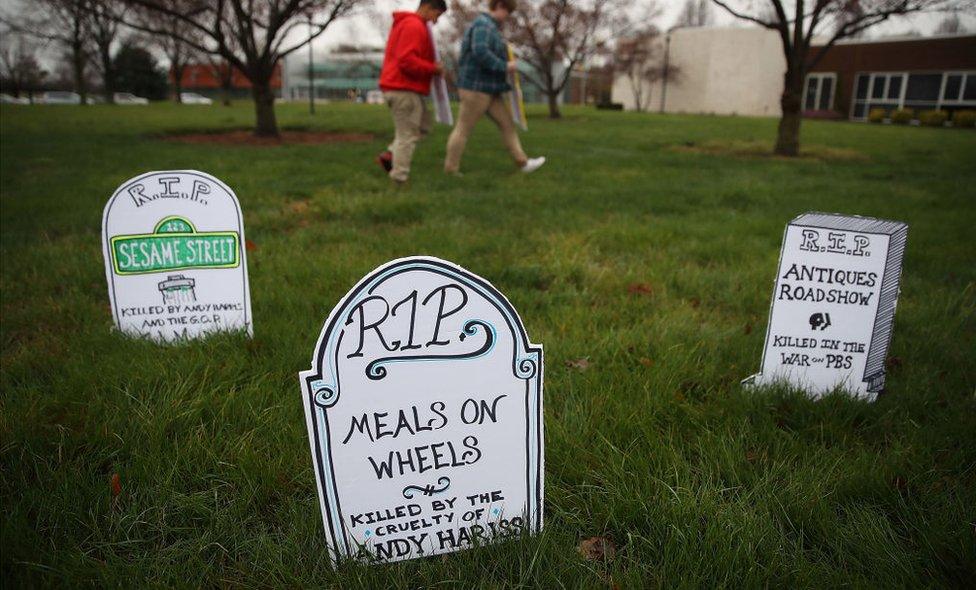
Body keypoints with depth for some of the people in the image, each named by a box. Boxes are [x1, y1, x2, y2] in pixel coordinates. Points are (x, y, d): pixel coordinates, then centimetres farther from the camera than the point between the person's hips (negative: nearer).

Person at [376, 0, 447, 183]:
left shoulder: (405, 23, 20)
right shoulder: (414, 26, -14)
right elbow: (407, 61, -23)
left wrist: (430, 68, 11)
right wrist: (433, 68, -13)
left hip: (401, 87, 10)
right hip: (404, 89, -10)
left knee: (423, 125, 18)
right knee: (407, 135, -5)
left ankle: (390, 155, 11)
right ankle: (399, 179, -2)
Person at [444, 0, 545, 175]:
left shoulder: (490, 27, 19)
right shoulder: (483, 24, -13)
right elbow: (480, 53, -28)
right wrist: (505, 66, -20)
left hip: (489, 88, 10)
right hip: (476, 87, -10)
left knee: (507, 124, 8)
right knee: (463, 129, -3)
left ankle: (522, 163, 12)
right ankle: (450, 171, 5)